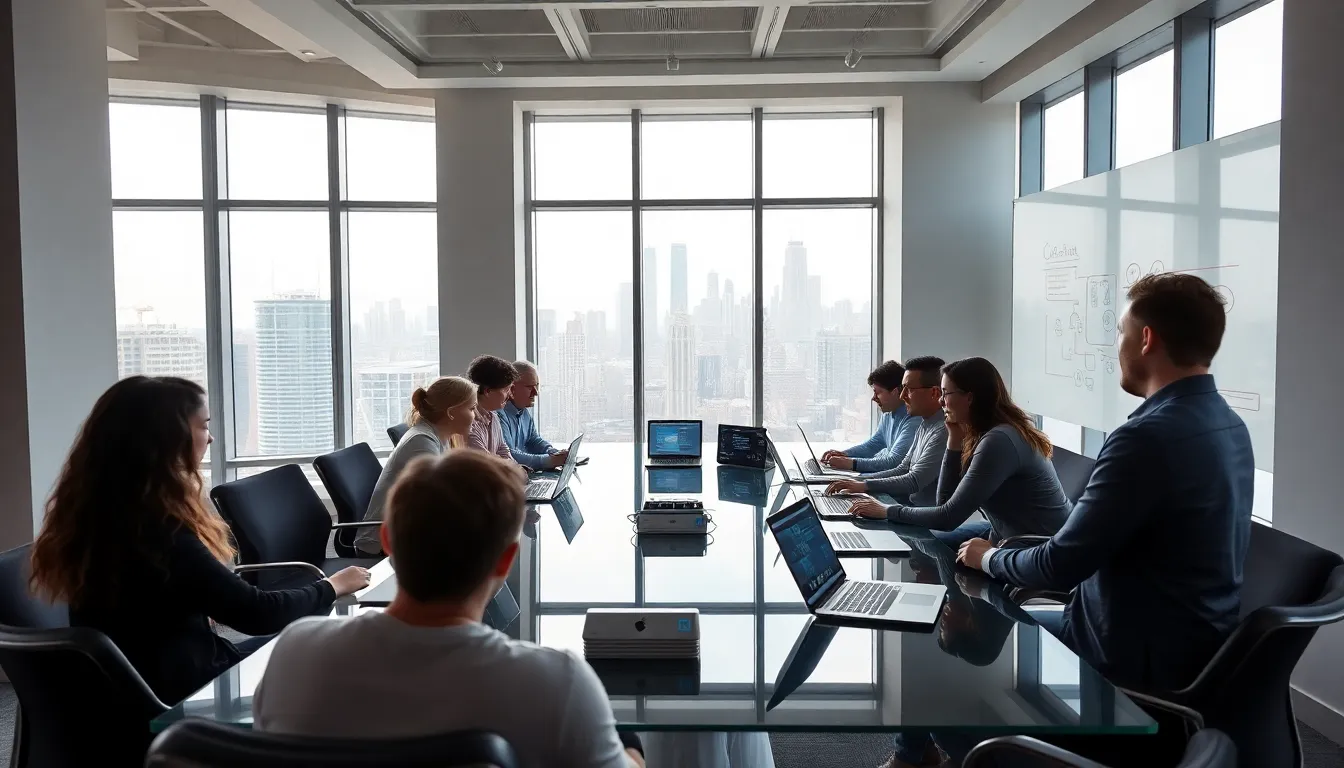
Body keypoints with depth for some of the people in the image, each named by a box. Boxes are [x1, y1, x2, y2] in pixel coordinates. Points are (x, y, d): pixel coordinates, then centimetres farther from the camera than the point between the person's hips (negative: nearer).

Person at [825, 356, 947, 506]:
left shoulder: (943, 430, -21)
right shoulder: (925, 424, 11)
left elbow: (915, 481, -23)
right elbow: (902, 470, 13)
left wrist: (864, 485, -20)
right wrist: (858, 481, 1)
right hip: (910, 502, 8)